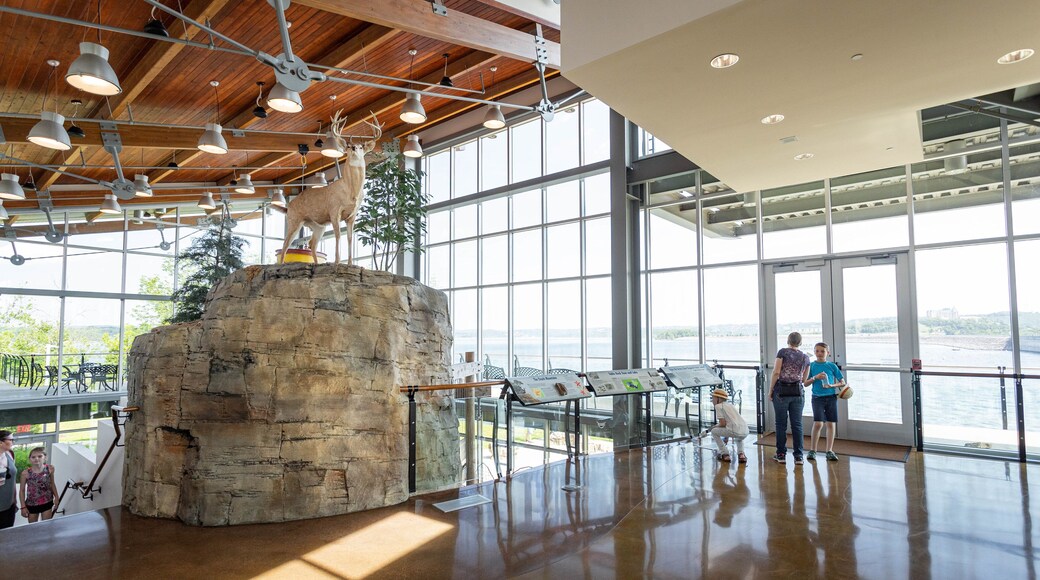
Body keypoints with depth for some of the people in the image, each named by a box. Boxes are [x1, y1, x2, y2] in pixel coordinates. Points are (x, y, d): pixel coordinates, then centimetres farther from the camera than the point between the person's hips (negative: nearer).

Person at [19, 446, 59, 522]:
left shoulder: (50, 469, -11)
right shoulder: (26, 473, -15)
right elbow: (22, 490, -4)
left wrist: (56, 497, 4)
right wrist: (23, 507, -4)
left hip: (47, 503, 1)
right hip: (31, 504, -1)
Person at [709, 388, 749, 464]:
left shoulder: (718, 406, 3)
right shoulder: (730, 404, 27)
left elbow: (723, 423, -5)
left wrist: (716, 426, 17)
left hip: (735, 431, -8)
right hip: (745, 432, 8)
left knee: (714, 431, 15)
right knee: (738, 438, 42)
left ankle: (725, 454, 13)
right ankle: (741, 454, 17)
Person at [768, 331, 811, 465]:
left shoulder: (782, 352, -4)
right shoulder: (805, 357, 8)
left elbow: (776, 372, -11)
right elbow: (804, 380, 11)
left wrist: (770, 390, -5)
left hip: (781, 391, -3)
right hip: (798, 392, 3)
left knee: (781, 424, 5)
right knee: (797, 424, 7)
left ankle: (781, 454, 10)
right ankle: (798, 456, 8)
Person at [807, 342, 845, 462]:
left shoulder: (832, 366, 3)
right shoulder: (811, 365, 2)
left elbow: (842, 382, 5)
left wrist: (832, 385, -12)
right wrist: (815, 377, -13)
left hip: (831, 397, 2)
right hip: (817, 397, -2)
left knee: (831, 423, 4)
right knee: (818, 423, -12)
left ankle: (829, 451, 15)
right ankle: (813, 451, 1)